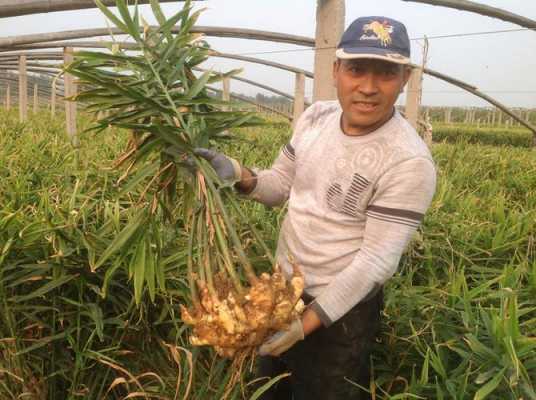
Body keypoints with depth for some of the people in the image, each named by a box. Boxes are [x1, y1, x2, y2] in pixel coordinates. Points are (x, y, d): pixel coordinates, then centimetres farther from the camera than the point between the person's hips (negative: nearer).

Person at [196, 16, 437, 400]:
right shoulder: (315, 116, -6)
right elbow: (281, 186, 4)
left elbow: (376, 260, -25)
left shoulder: (409, 162, -26)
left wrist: (307, 323, -27)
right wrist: (238, 173, -17)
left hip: (341, 305, -6)